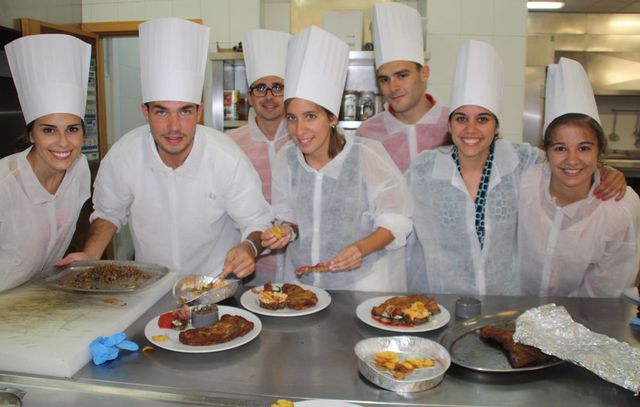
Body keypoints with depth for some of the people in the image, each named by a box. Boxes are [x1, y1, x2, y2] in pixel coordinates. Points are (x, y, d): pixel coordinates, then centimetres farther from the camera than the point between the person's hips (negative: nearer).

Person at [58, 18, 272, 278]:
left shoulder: (228, 159, -18)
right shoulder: (122, 156, -11)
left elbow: (257, 223, -8)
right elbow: (108, 213, 7)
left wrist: (249, 247, -29)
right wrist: (90, 256, -8)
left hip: (215, 281, -1)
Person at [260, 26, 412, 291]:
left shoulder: (367, 155, -14)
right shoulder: (286, 158, -1)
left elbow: (395, 219, -7)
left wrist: (361, 248, -22)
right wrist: (287, 231, -9)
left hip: (362, 279, -3)